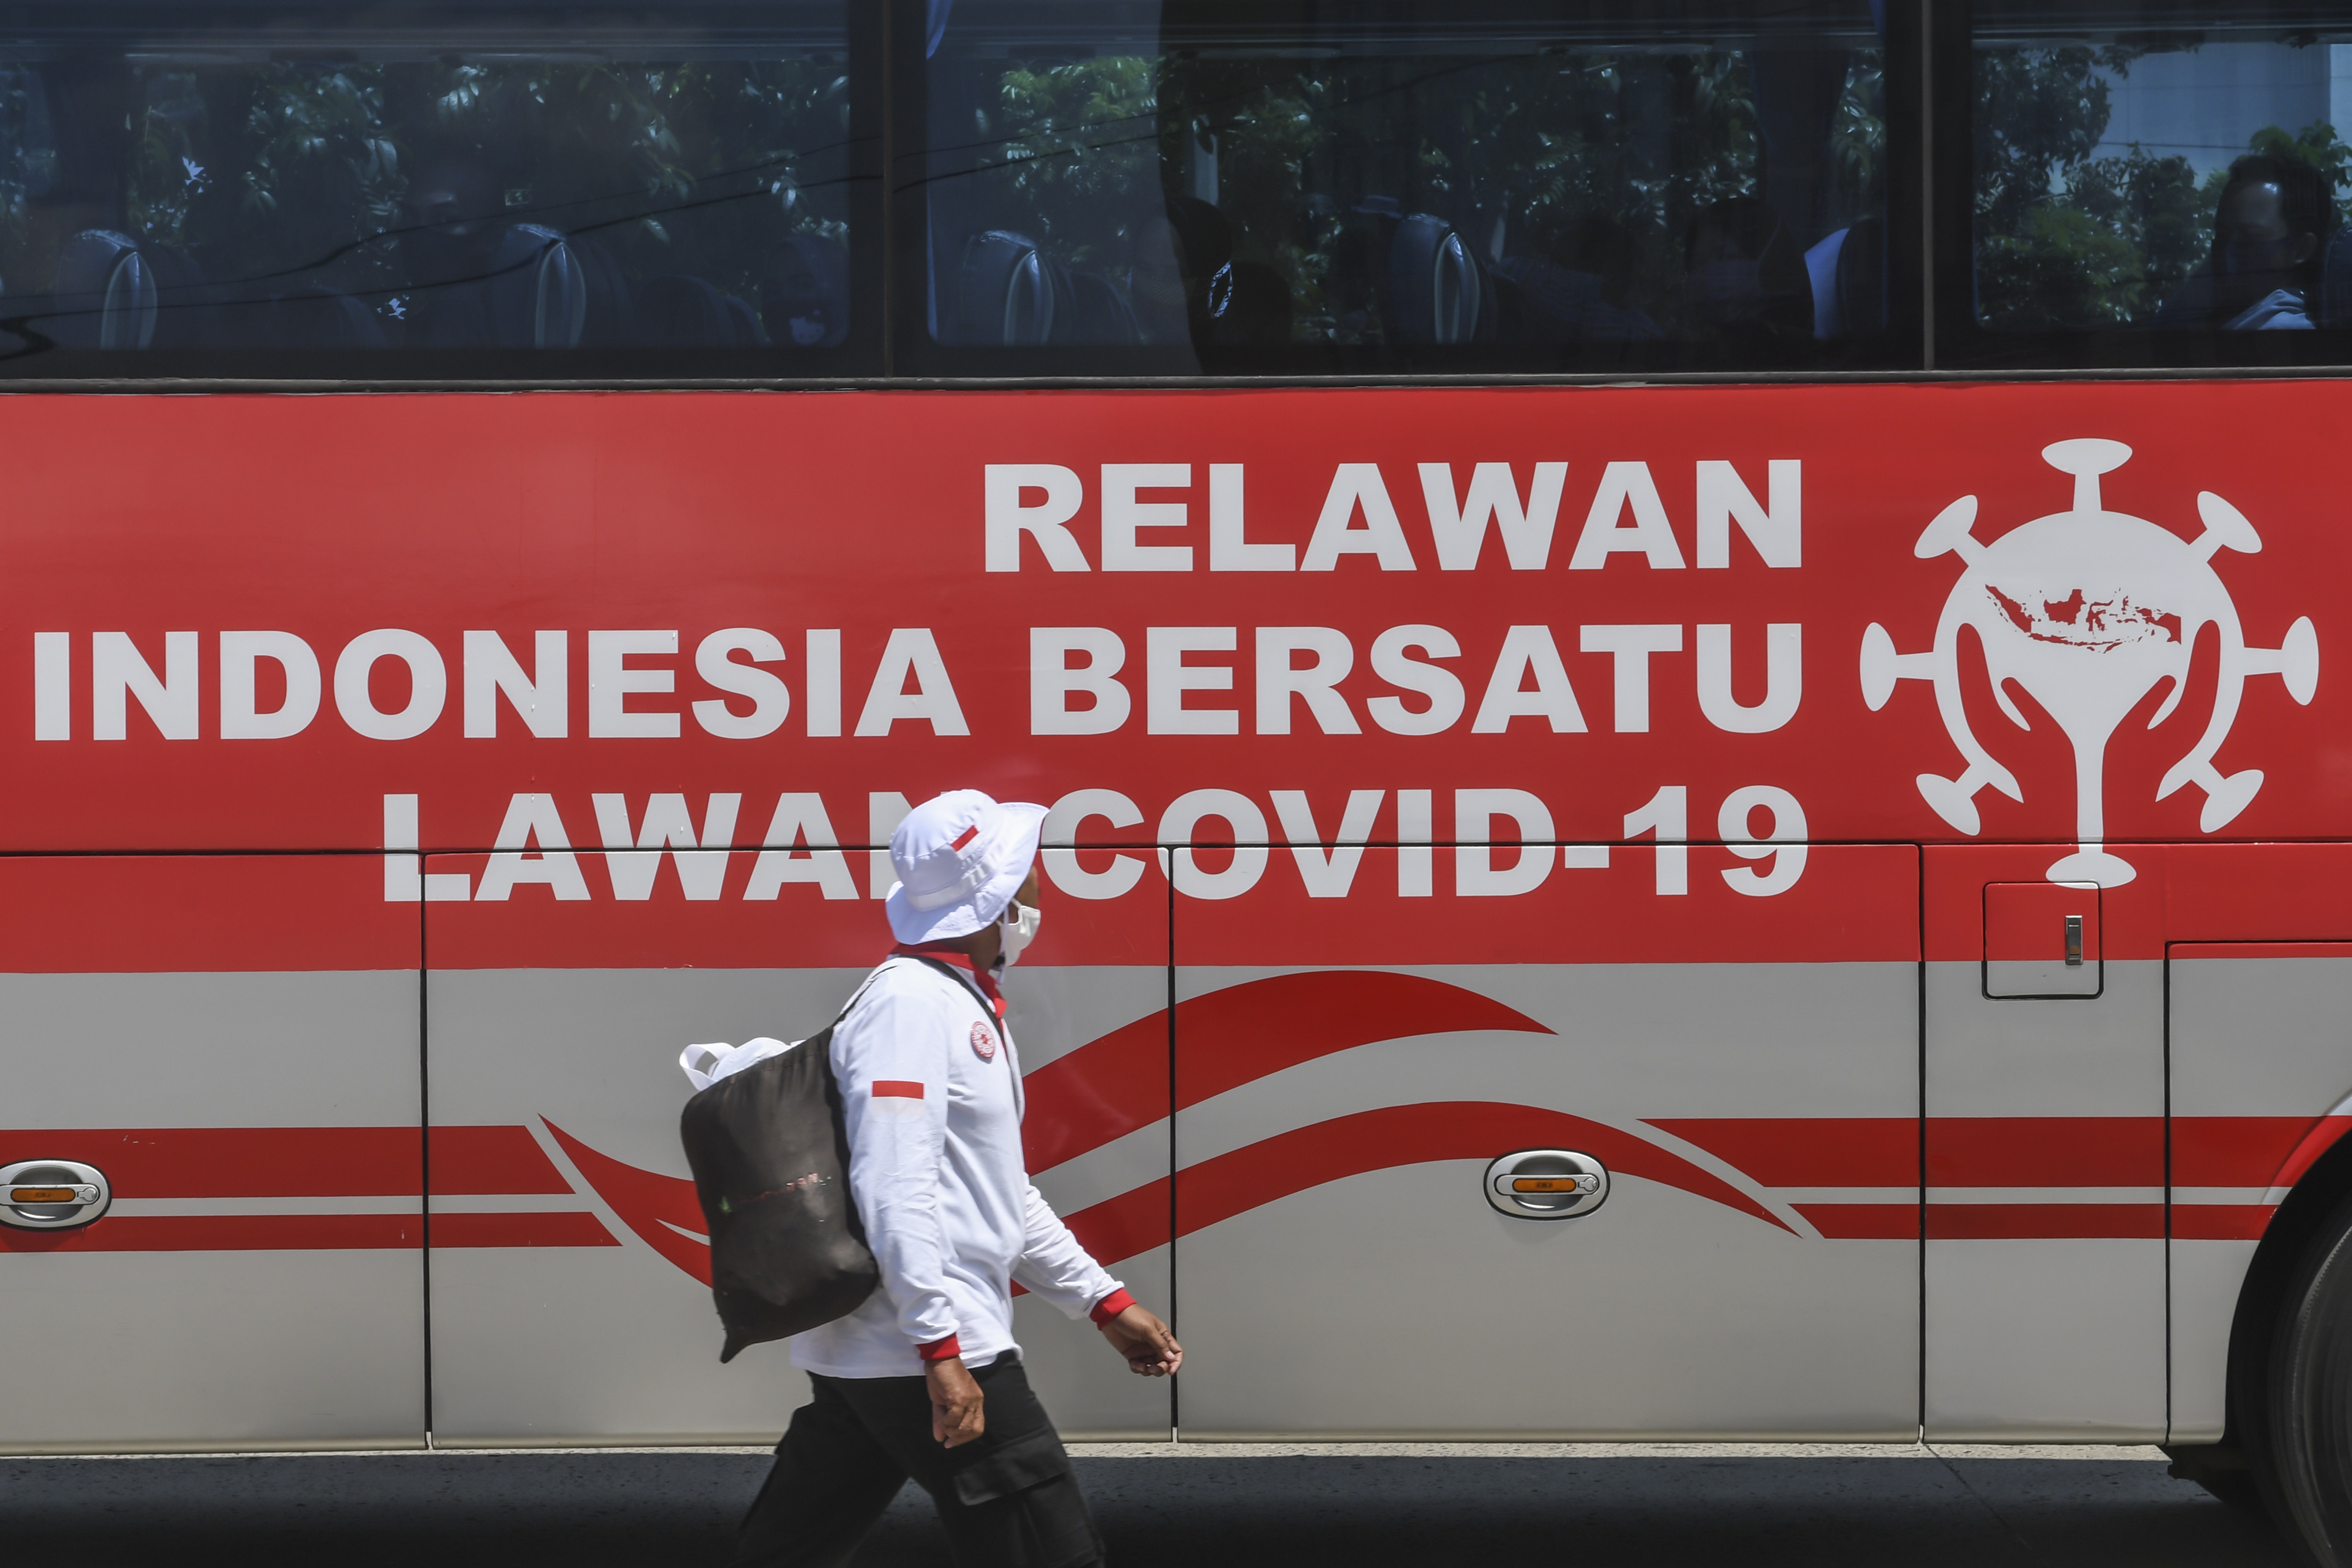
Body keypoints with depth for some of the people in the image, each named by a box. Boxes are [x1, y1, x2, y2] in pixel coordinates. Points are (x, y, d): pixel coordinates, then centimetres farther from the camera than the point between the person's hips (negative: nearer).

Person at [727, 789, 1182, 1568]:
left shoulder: (968, 1006, 18)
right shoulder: (911, 1001, -14)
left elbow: (1004, 1194, 26)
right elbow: (894, 1189, -23)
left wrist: (1106, 1304, 25)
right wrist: (942, 1353, -27)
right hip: (921, 1356, -10)